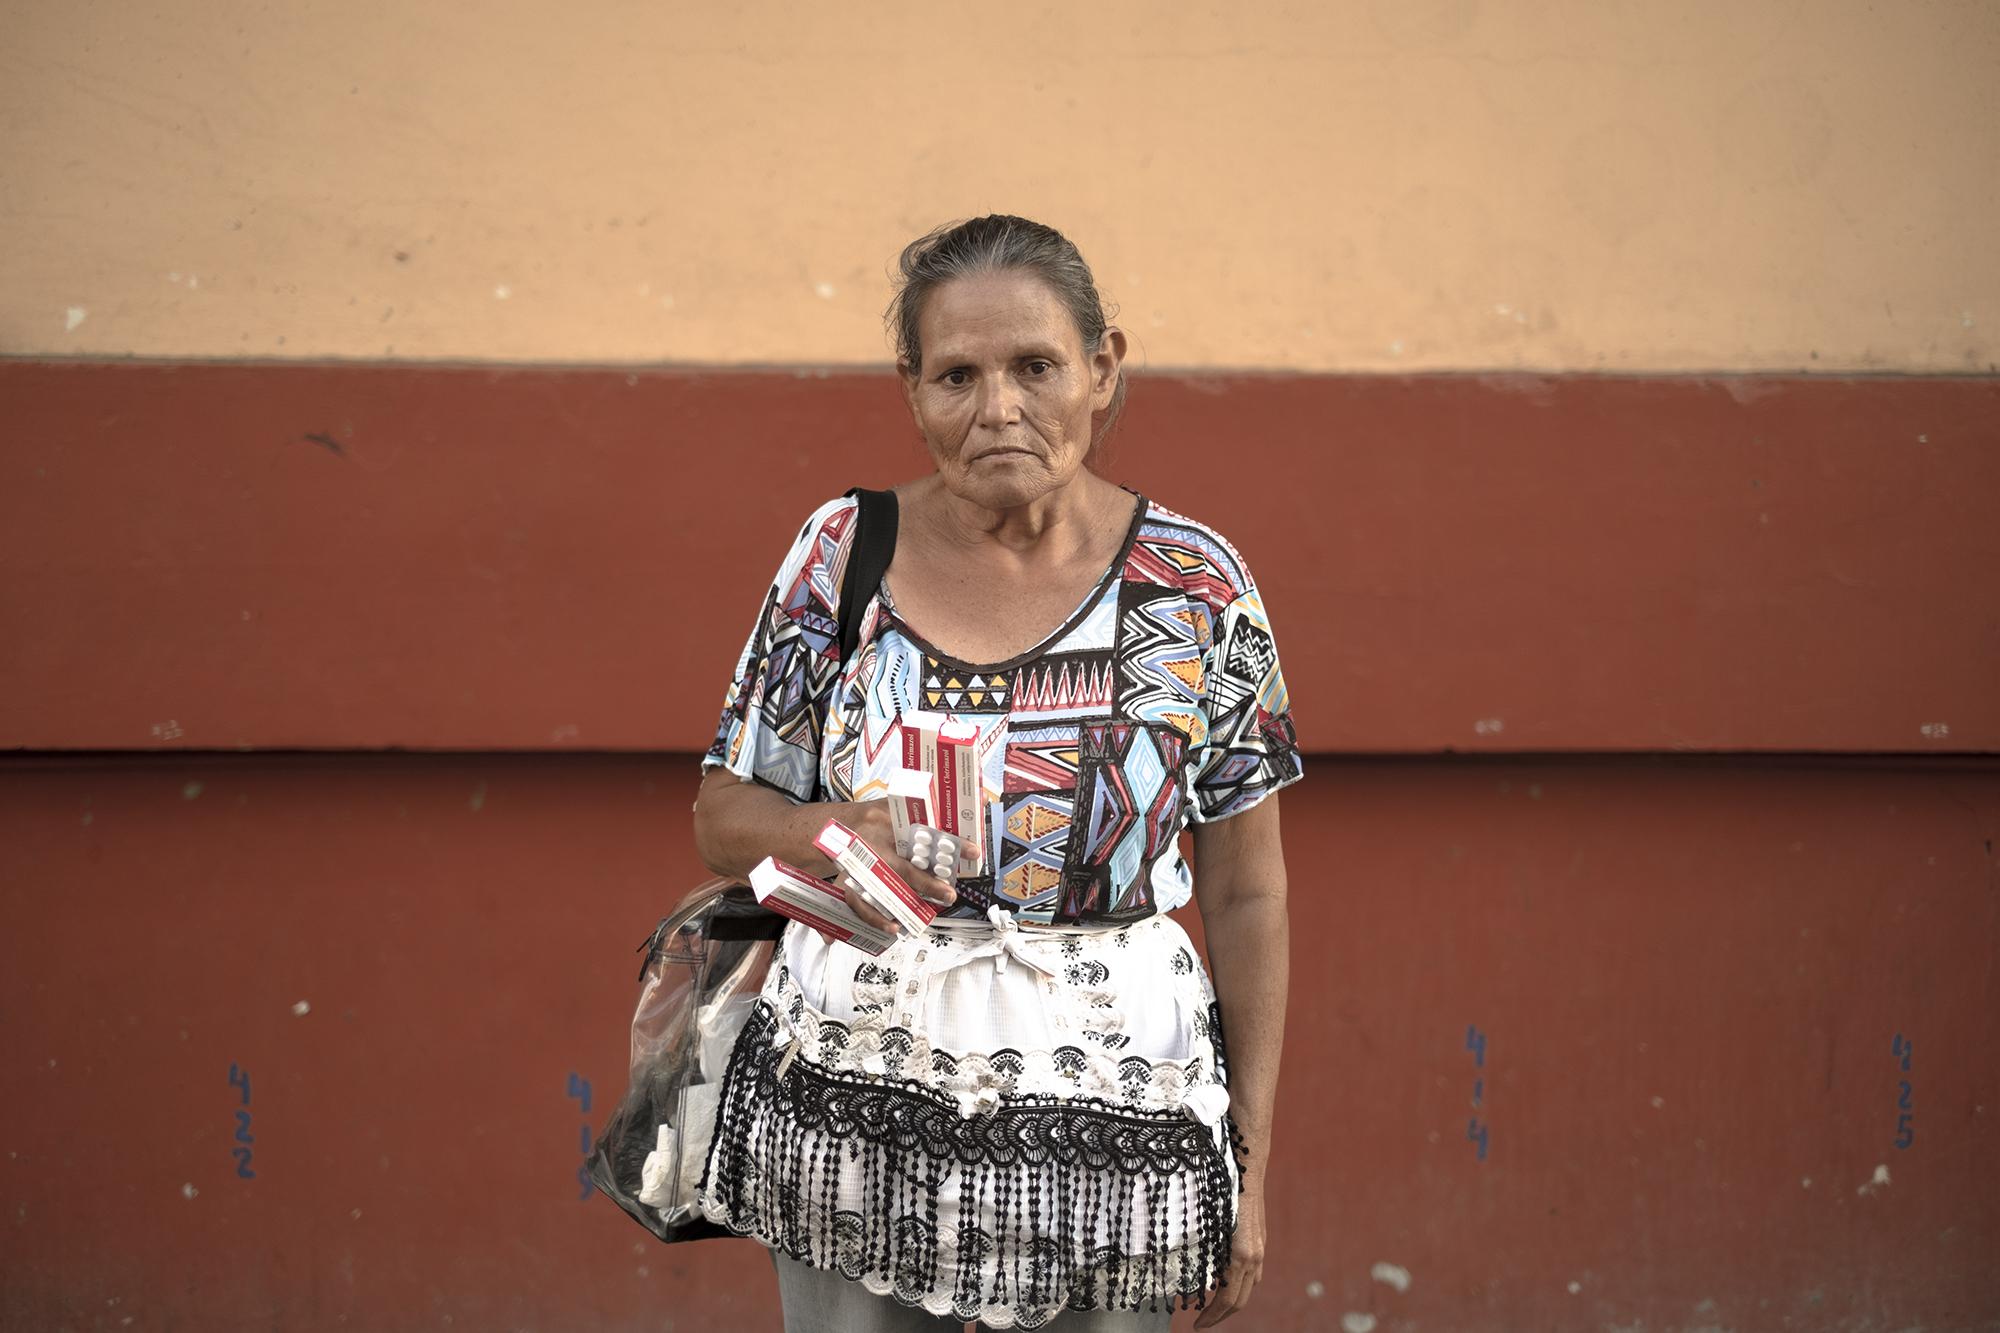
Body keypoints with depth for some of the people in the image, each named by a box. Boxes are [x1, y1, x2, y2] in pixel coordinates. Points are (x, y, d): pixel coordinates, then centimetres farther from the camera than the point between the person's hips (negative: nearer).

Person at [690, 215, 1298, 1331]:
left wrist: (1249, 1161, 0)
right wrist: (834, 837, -18)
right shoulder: (842, 556, -2)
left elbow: (1246, 895, 0)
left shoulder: (1197, 588, -5)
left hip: (1111, 1112, -1)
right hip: (855, 1113, 1)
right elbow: (724, 817, 5)